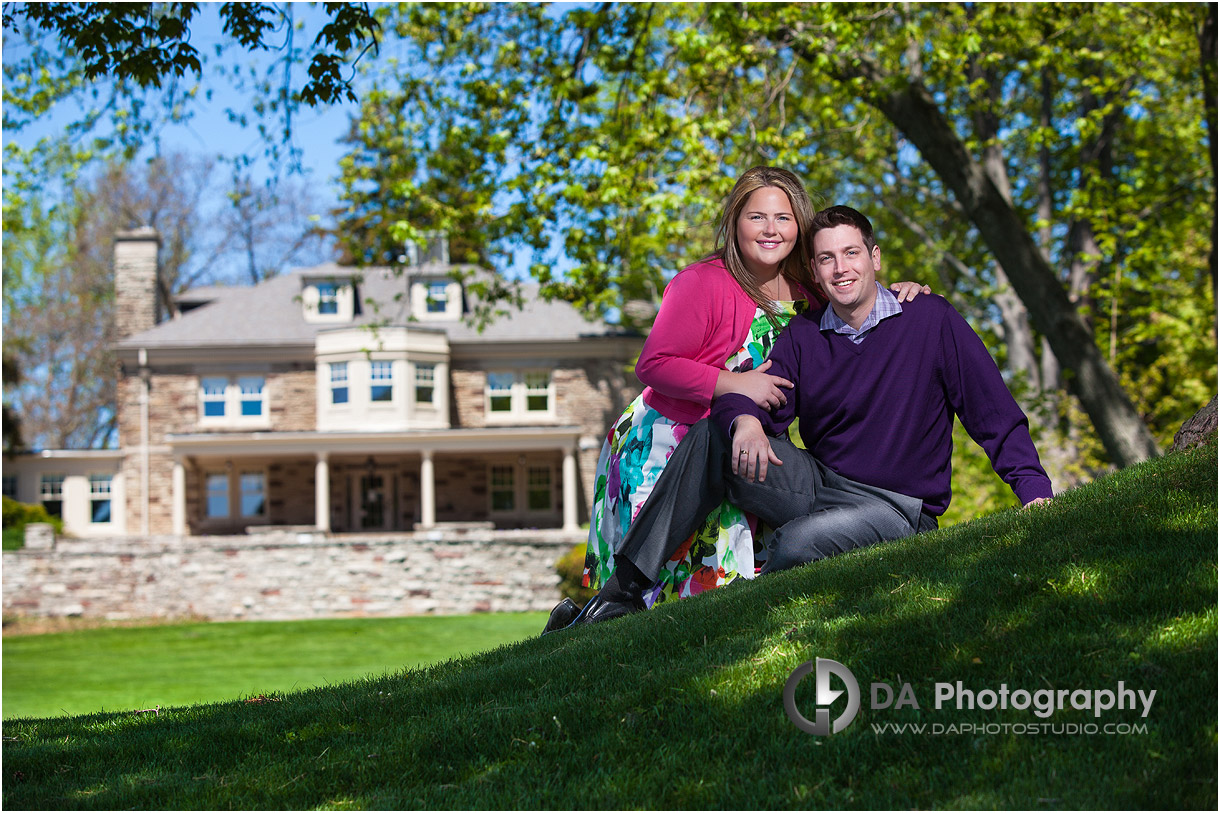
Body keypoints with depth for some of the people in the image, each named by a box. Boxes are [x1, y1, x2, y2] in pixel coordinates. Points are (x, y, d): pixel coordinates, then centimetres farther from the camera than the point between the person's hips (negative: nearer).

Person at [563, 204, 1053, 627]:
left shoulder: (931, 321, -2)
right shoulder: (803, 336, 9)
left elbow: (996, 415, -4)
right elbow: (748, 399, -2)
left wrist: (1034, 488, -16)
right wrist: (745, 420, -28)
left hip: (894, 508, -4)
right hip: (816, 486, 5)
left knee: (799, 541, -36)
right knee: (710, 436, -15)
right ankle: (622, 591, -18)